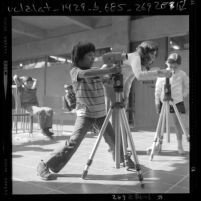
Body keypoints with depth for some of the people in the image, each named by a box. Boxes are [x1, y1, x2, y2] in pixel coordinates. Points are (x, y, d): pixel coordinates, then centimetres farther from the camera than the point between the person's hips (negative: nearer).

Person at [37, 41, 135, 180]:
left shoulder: (96, 70, 9)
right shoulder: (75, 71, -8)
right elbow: (85, 74, -29)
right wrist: (109, 71, -35)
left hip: (101, 113, 5)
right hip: (85, 114, -5)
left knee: (113, 140, 13)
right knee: (73, 143, -15)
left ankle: (123, 160, 40)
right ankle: (45, 165, -2)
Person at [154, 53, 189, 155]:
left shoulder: (182, 74, -1)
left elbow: (187, 86, 13)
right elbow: (158, 88, 2)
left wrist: (183, 95, 6)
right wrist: (157, 101, -2)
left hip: (177, 102, 0)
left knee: (177, 123, 1)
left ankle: (180, 146, 9)